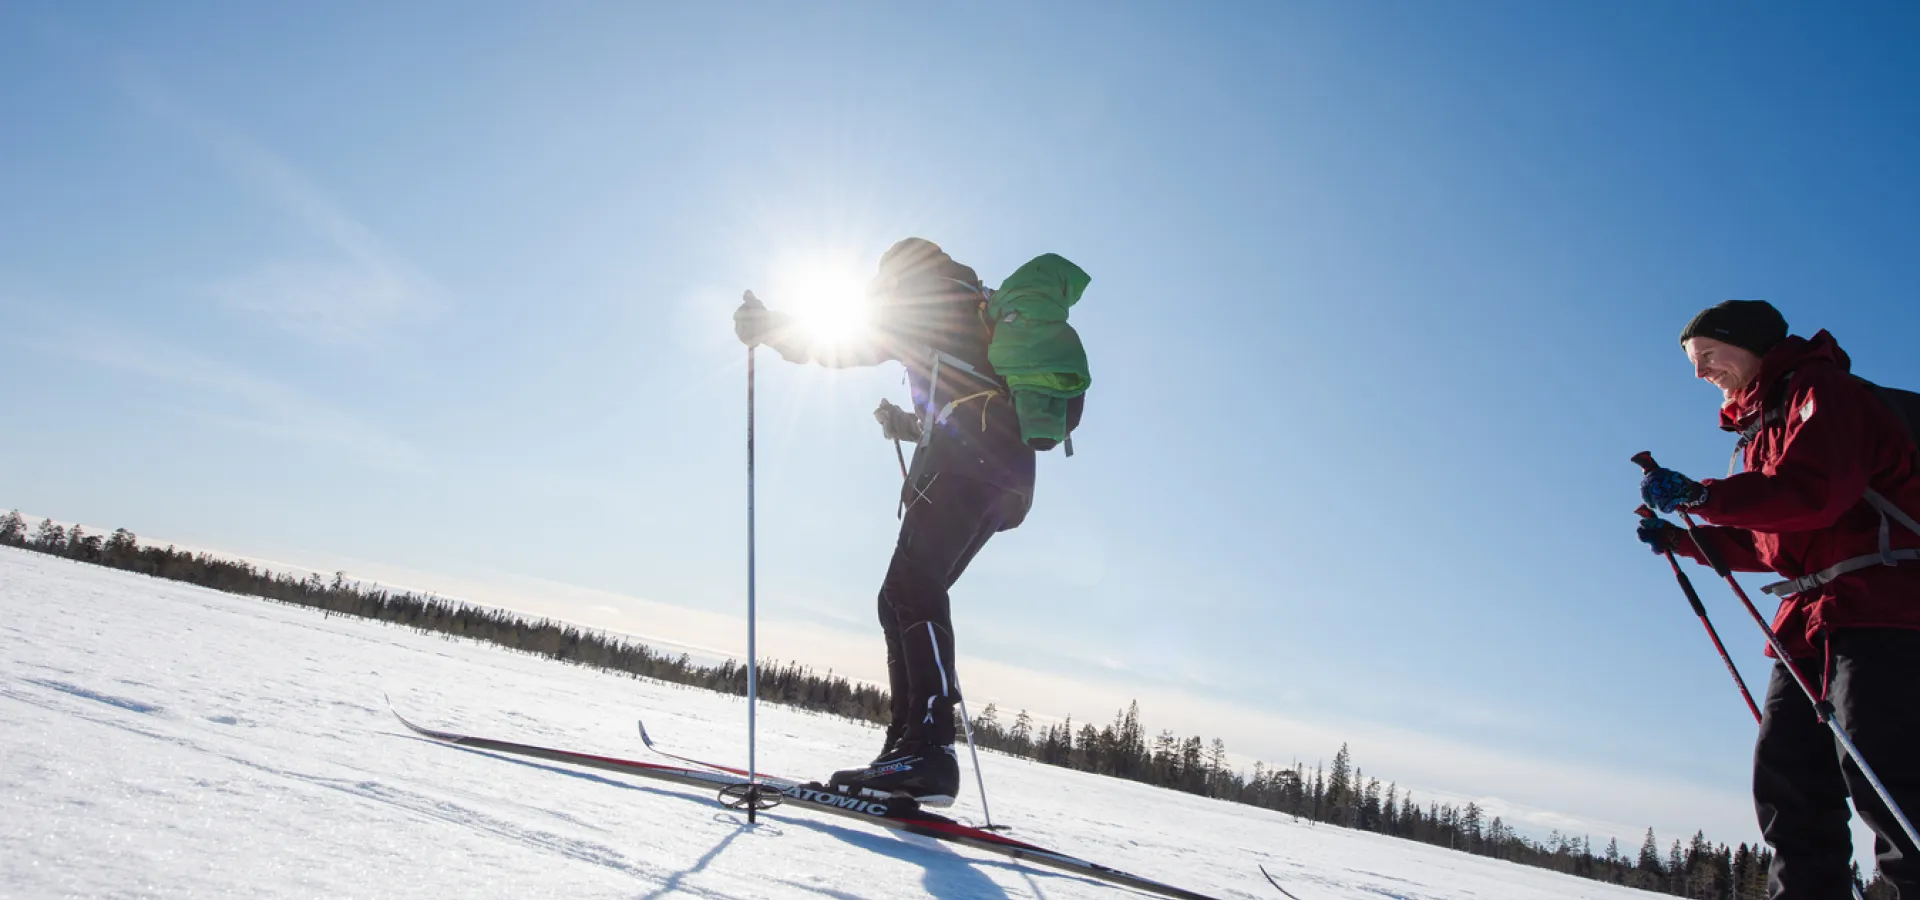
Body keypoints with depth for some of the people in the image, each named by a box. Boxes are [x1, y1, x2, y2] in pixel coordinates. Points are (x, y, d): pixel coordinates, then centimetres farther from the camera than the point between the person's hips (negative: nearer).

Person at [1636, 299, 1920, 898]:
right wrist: (1680, 538, 15)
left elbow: (1814, 491, -22)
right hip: (1811, 623, 10)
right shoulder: (1761, 424, 24)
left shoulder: (1820, 390, -4)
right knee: (1786, 778, 4)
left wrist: (1698, 495, -21)